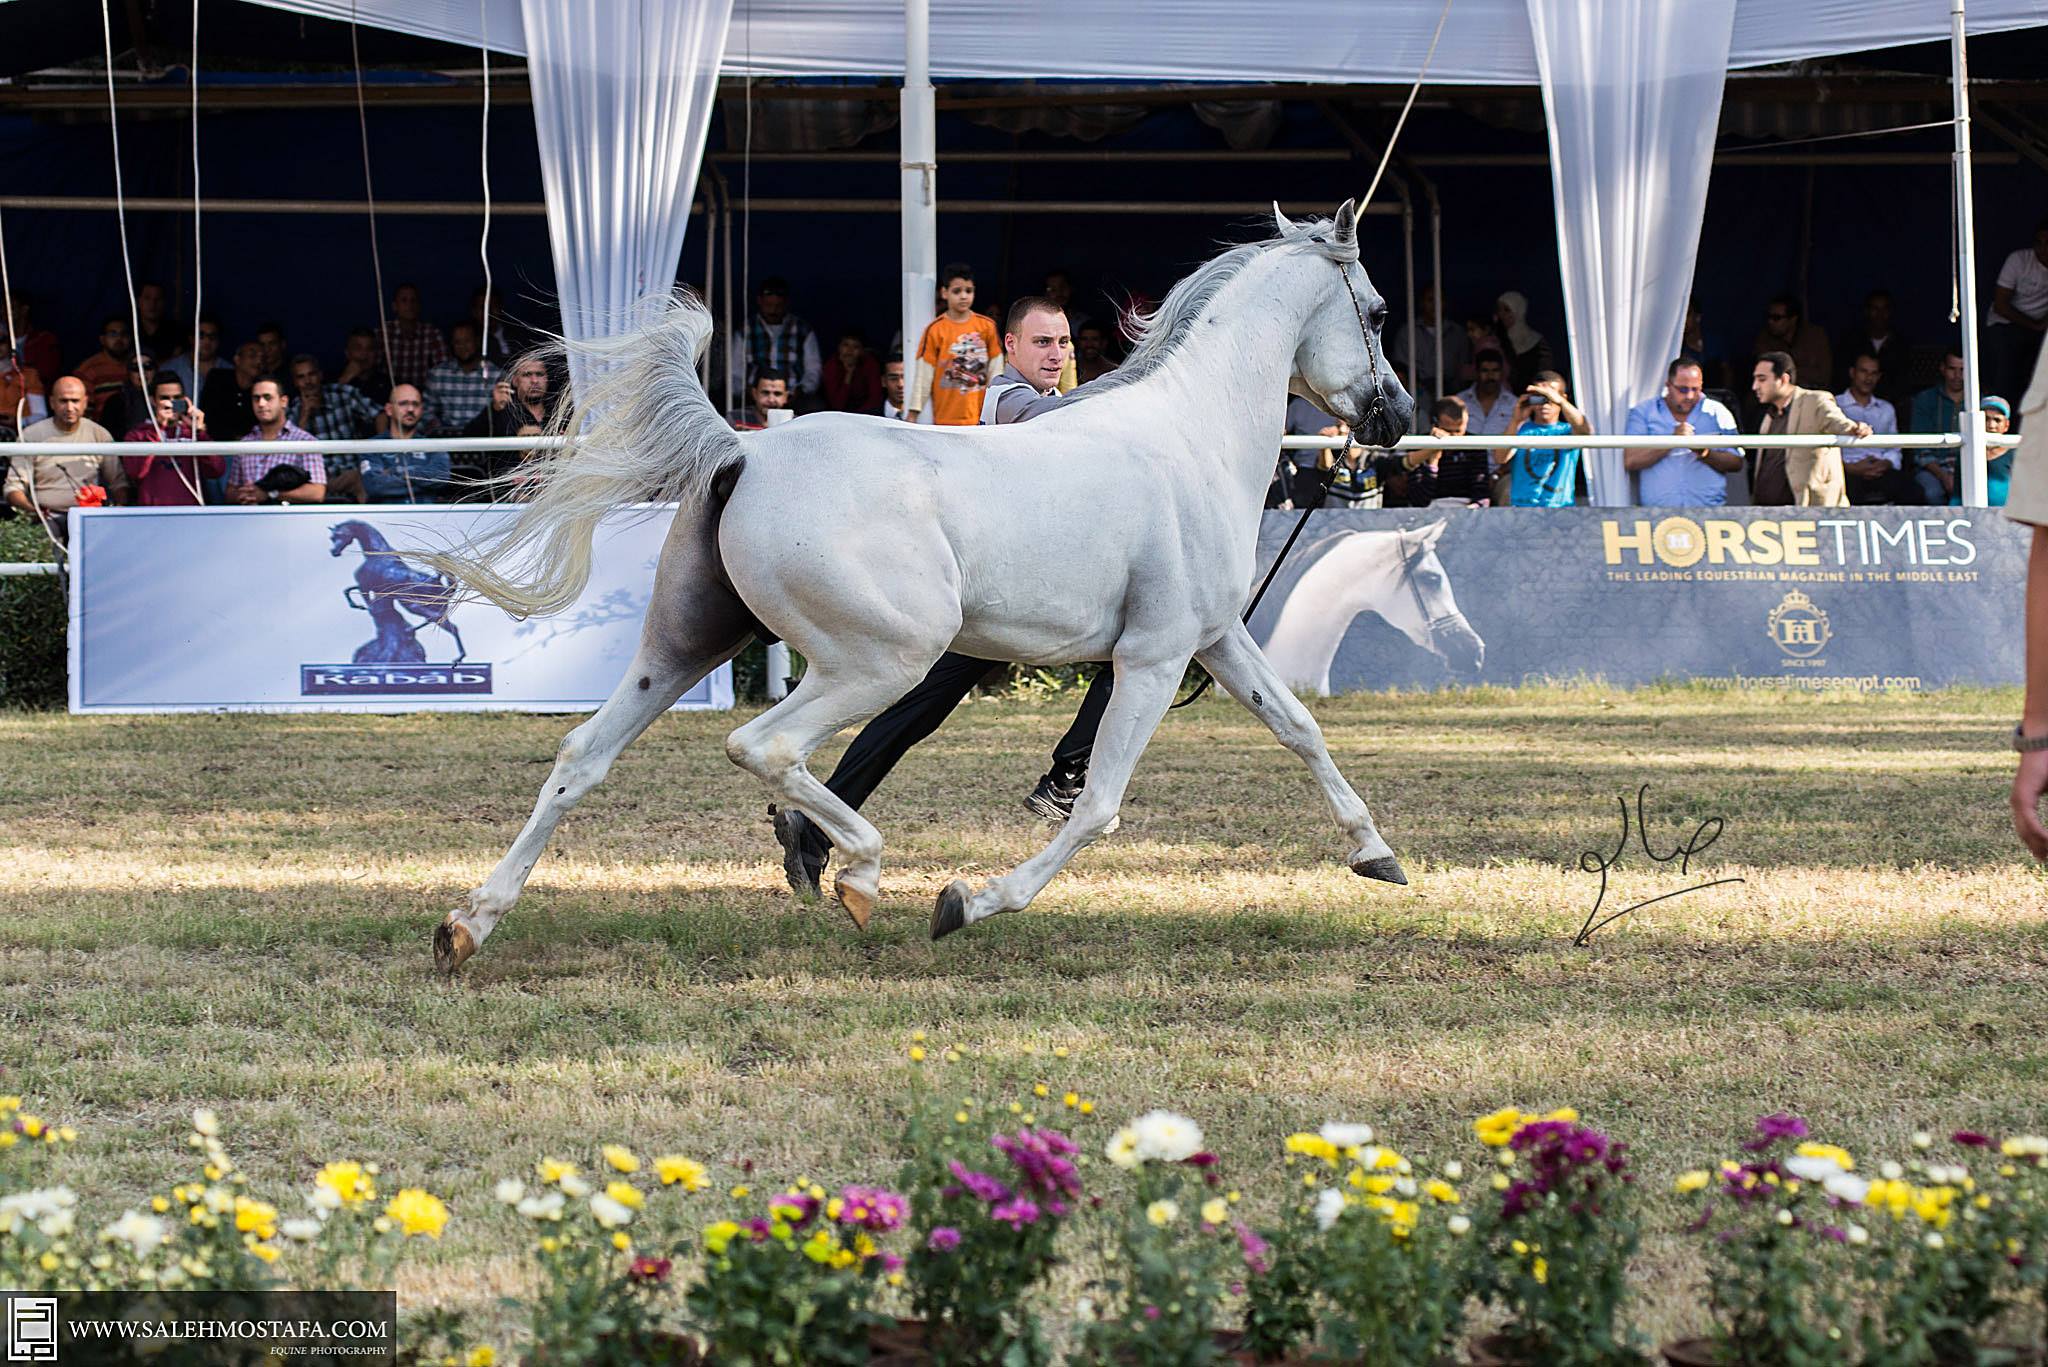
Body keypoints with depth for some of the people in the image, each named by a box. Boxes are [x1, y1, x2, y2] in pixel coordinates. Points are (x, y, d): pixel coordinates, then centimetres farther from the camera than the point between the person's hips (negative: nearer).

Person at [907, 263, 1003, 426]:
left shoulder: (987, 326, 3)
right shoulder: (935, 330, -4)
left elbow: (996, 370, 7)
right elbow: (923, 375, -4)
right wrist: (913, 412, -6)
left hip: (981, 418, 2)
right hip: (947, 420, -2)